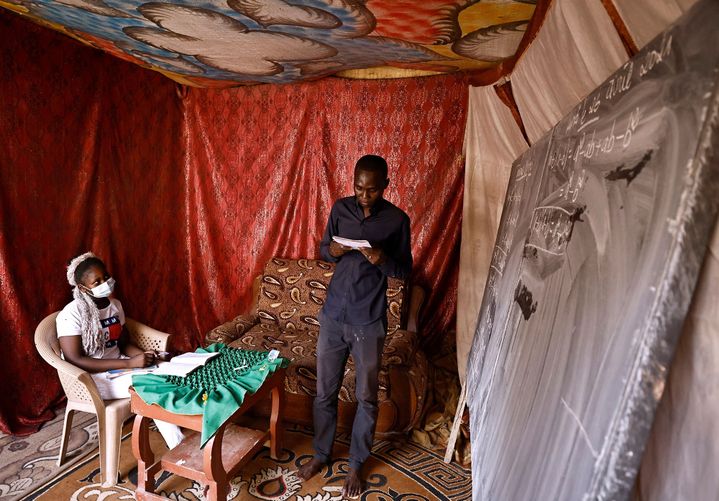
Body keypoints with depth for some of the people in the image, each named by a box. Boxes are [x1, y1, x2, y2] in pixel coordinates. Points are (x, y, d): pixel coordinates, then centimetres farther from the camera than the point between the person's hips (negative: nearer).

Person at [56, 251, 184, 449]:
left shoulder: (115, 305, 4)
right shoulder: (72, 314, -16)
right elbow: (76, 361, -23)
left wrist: (143, 355, -12)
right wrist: (130, 363, -28)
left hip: (119, 366, 6)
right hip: (91, 378, -6)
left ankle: (180, 445, -15)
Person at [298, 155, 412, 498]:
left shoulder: (397, 219, -7)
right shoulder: (340, 209, 1)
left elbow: (405, 271, -2)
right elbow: (323, 250, 11)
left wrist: (382, 259, -23)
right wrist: (332, 250, -13)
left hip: (369, 322, -2)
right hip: (332, 315, 3)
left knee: (366, 398, 12)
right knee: (325, 392, 15)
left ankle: (356, 464, 33)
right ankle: (321, 454, 38)